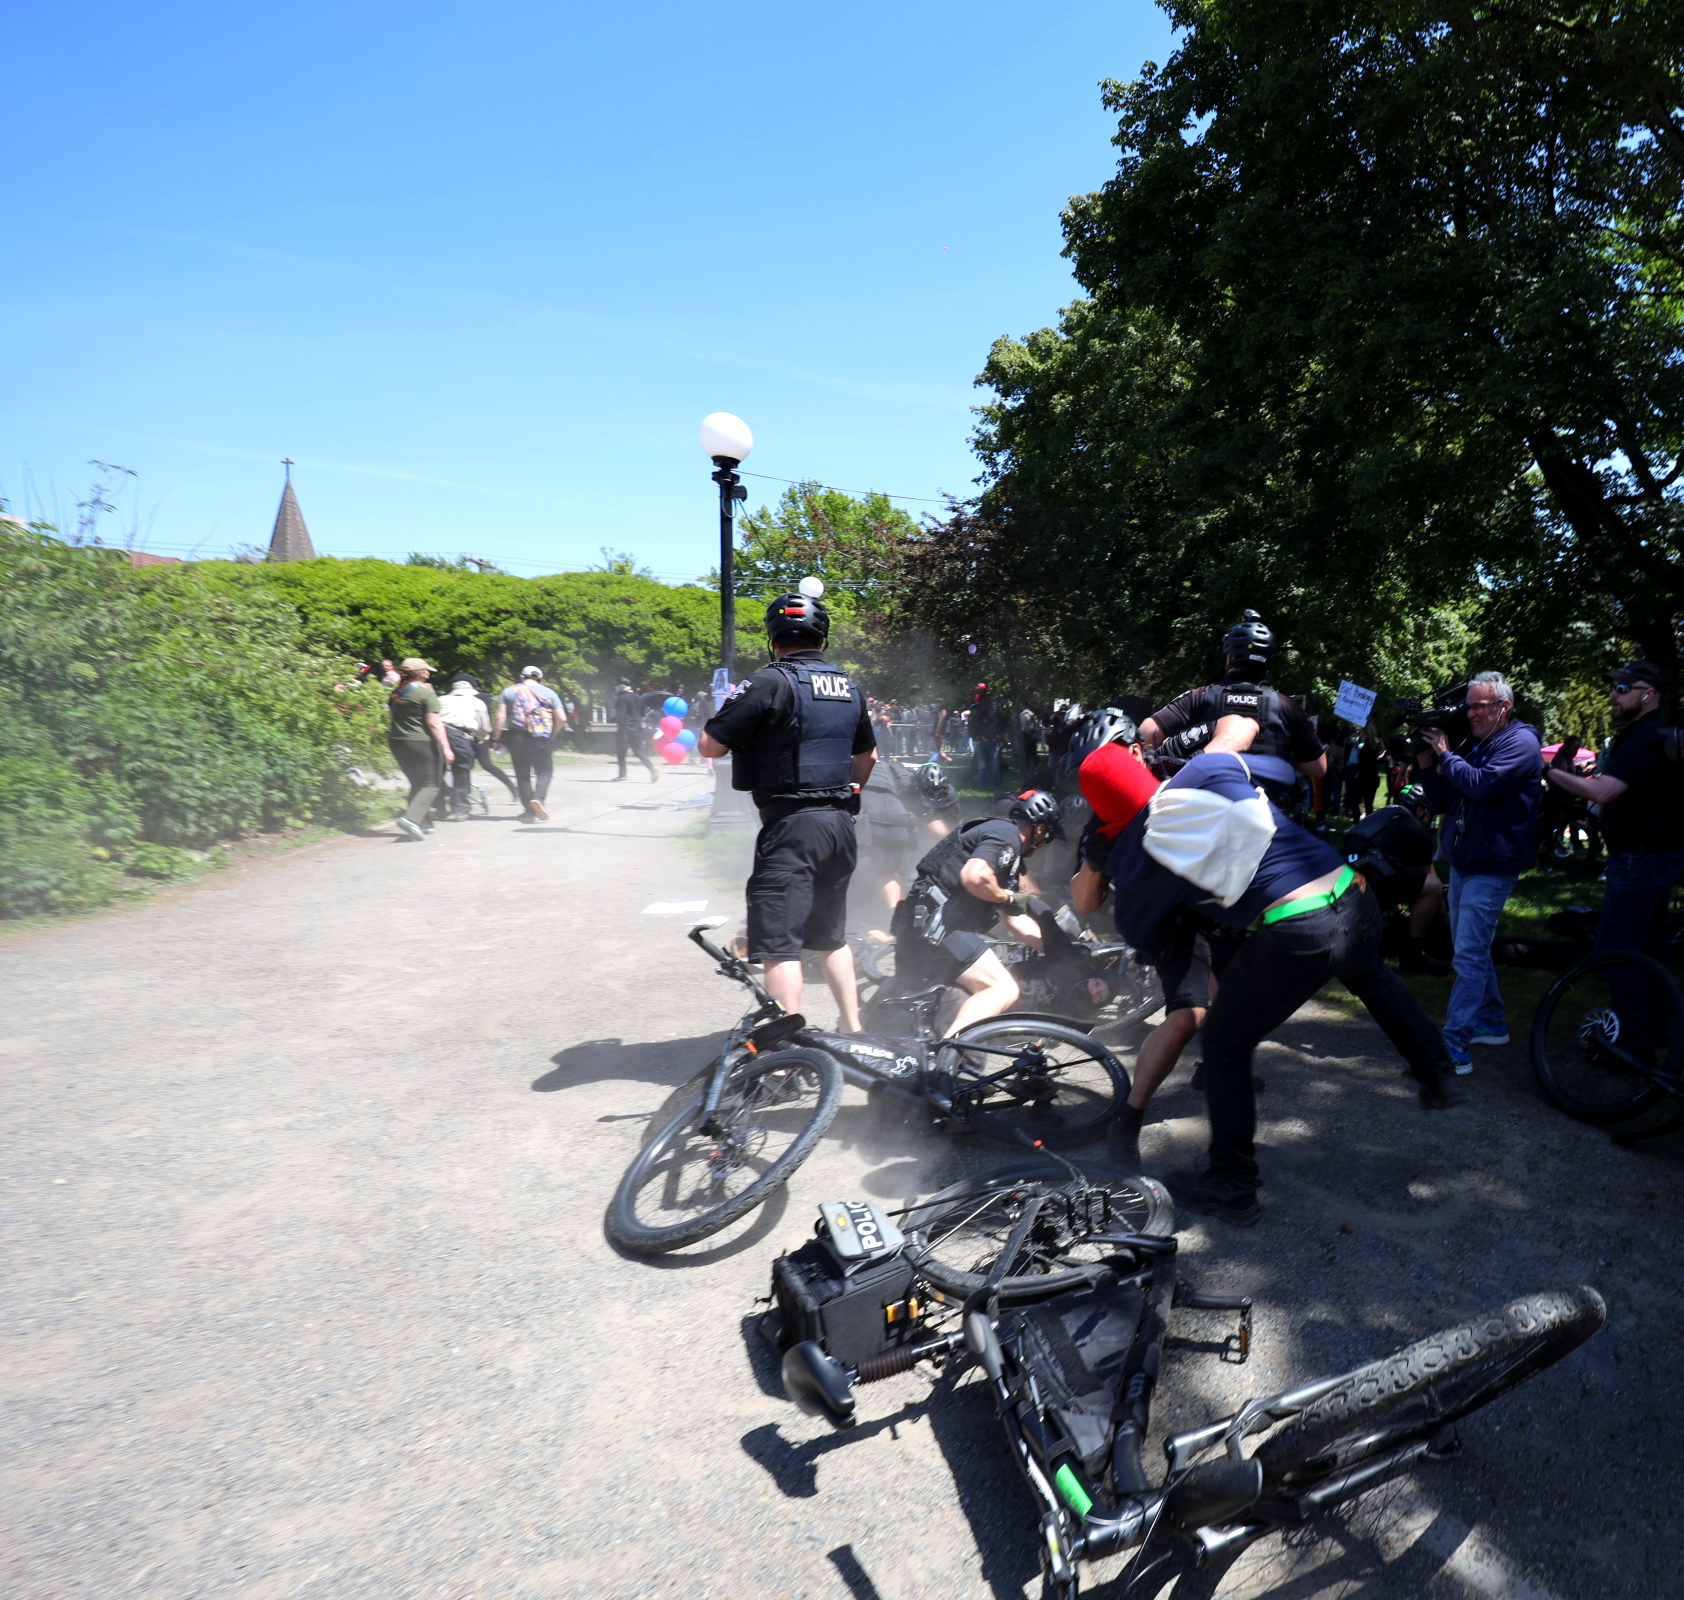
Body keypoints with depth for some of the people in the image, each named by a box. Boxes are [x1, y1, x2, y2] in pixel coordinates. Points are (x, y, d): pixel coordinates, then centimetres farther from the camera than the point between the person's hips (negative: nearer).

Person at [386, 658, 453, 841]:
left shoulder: (395, 694, 9)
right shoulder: (426, 694, -11)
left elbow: (391, 716, 19)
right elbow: (434, 723, -17)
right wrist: (446, 748, -18)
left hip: (397, 743, 7)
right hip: (422, 743, -7)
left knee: (417, 784, 17)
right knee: (430, 784, -2)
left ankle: (424, 824, 18)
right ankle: (411, 818, -22)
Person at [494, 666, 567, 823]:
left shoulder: (509, 691, 9)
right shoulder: (549, 693, 9)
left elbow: (500, 718, -1)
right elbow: (562, 719, 2)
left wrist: (497, 738, 5)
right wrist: (552, 735, 14)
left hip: (517, 738, 0)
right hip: (542, 739, 0)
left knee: (523, 775, 8)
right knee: (544, 771, 11)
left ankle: (529, 811, 7)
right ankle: (538, 798, -15)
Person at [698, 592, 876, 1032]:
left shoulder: (772, 682, -11)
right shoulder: (850, 686, 12)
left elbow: (711, 746, -10)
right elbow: (867, 754, 24)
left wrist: (725, 711, 9)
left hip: (791, 827, -8)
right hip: (841, 825, 8)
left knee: (779, 945, -4)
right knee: (832, 936, 21)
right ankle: (854, 1031, 28)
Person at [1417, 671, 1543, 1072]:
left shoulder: (1521, 742, -11)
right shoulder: (1472, 744, 13)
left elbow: (1481, 784, -27)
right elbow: (1443, 801, 12)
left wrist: (1444, 754, -14)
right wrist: (1426, 763, -2)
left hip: (1491, 868, -9)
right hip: (1463, 861, 9)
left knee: (1470, 956, -12)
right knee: (1472, 949, 18)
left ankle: (1454, 1048, -13)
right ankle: (1492, 1023, 32)